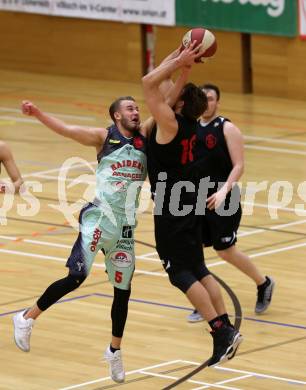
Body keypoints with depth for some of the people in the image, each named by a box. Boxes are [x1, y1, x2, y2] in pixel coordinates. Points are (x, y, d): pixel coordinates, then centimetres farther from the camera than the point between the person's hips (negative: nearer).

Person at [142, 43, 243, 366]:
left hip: (170, 210, -8)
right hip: (187, 205, 8)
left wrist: (180, 61, -14)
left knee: (181, 273, -6)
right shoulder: (189, 124, 5)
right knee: (198, 270, 11)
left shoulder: (170, 122, -17)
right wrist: (183, 62, 10)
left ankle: (221, 331, -14)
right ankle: (226, 329, 6)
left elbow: (149, 82, -19)